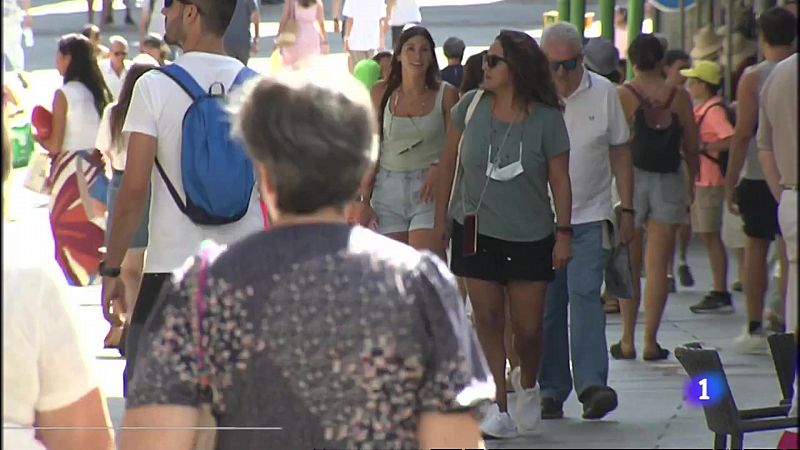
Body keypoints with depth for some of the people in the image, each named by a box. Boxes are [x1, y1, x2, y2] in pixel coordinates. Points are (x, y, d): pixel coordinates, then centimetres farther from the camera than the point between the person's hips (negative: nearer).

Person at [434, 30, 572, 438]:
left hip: (529, 238, -1)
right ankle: (498, 408, 2)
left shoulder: (547, 119, -10)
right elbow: (449, 165, 5)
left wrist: (564, 232, -7)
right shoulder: (470, 106, -4)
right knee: (487, 318, -2)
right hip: (476, 232, 2)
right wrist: (440, 220, 5)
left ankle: (527, 387, 32)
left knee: (527, 327, 2)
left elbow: (560, 179, -4)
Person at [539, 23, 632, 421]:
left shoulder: (604, 93, 1)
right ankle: (551, 391, 9)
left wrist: (627, 210, 7)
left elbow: (620, 152, 9)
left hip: (590, 215, 0)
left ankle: (592, 384, -20)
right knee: (548, 306, 3)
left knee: (584, 294, -14)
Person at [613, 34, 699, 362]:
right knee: (658, 266, 2)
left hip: (631, 179, -1)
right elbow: (691, 147, 5)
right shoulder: (679, 96, 0)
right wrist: (692, 185, 19)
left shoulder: (622, 95, -6)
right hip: (669, 181, 1)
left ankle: (627, 341, 9)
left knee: (629, 265, 9)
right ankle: (651, 341, 0)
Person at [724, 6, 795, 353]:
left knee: (756, 249, 5)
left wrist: (731, 181, -4)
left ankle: (755, 328, 5)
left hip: (759, 177, -3)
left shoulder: (753, 78, -8)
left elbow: (743, 134, -10)